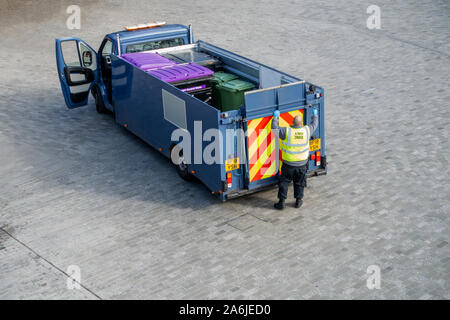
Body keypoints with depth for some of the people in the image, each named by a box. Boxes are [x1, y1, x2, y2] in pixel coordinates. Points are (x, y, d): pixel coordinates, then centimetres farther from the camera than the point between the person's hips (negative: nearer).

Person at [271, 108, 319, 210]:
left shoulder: (287, 131, -19)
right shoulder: (307, 130, -9)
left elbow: (275, 128, -5)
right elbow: (314, 124, 11)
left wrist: (275, 117, 8)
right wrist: (315, 114, 29)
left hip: (289, 164, -2)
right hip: (302, 164, 2)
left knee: (284, 182, 10)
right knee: (299, 183, 20)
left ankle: (281, 202, 10)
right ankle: (298, 201, 27)